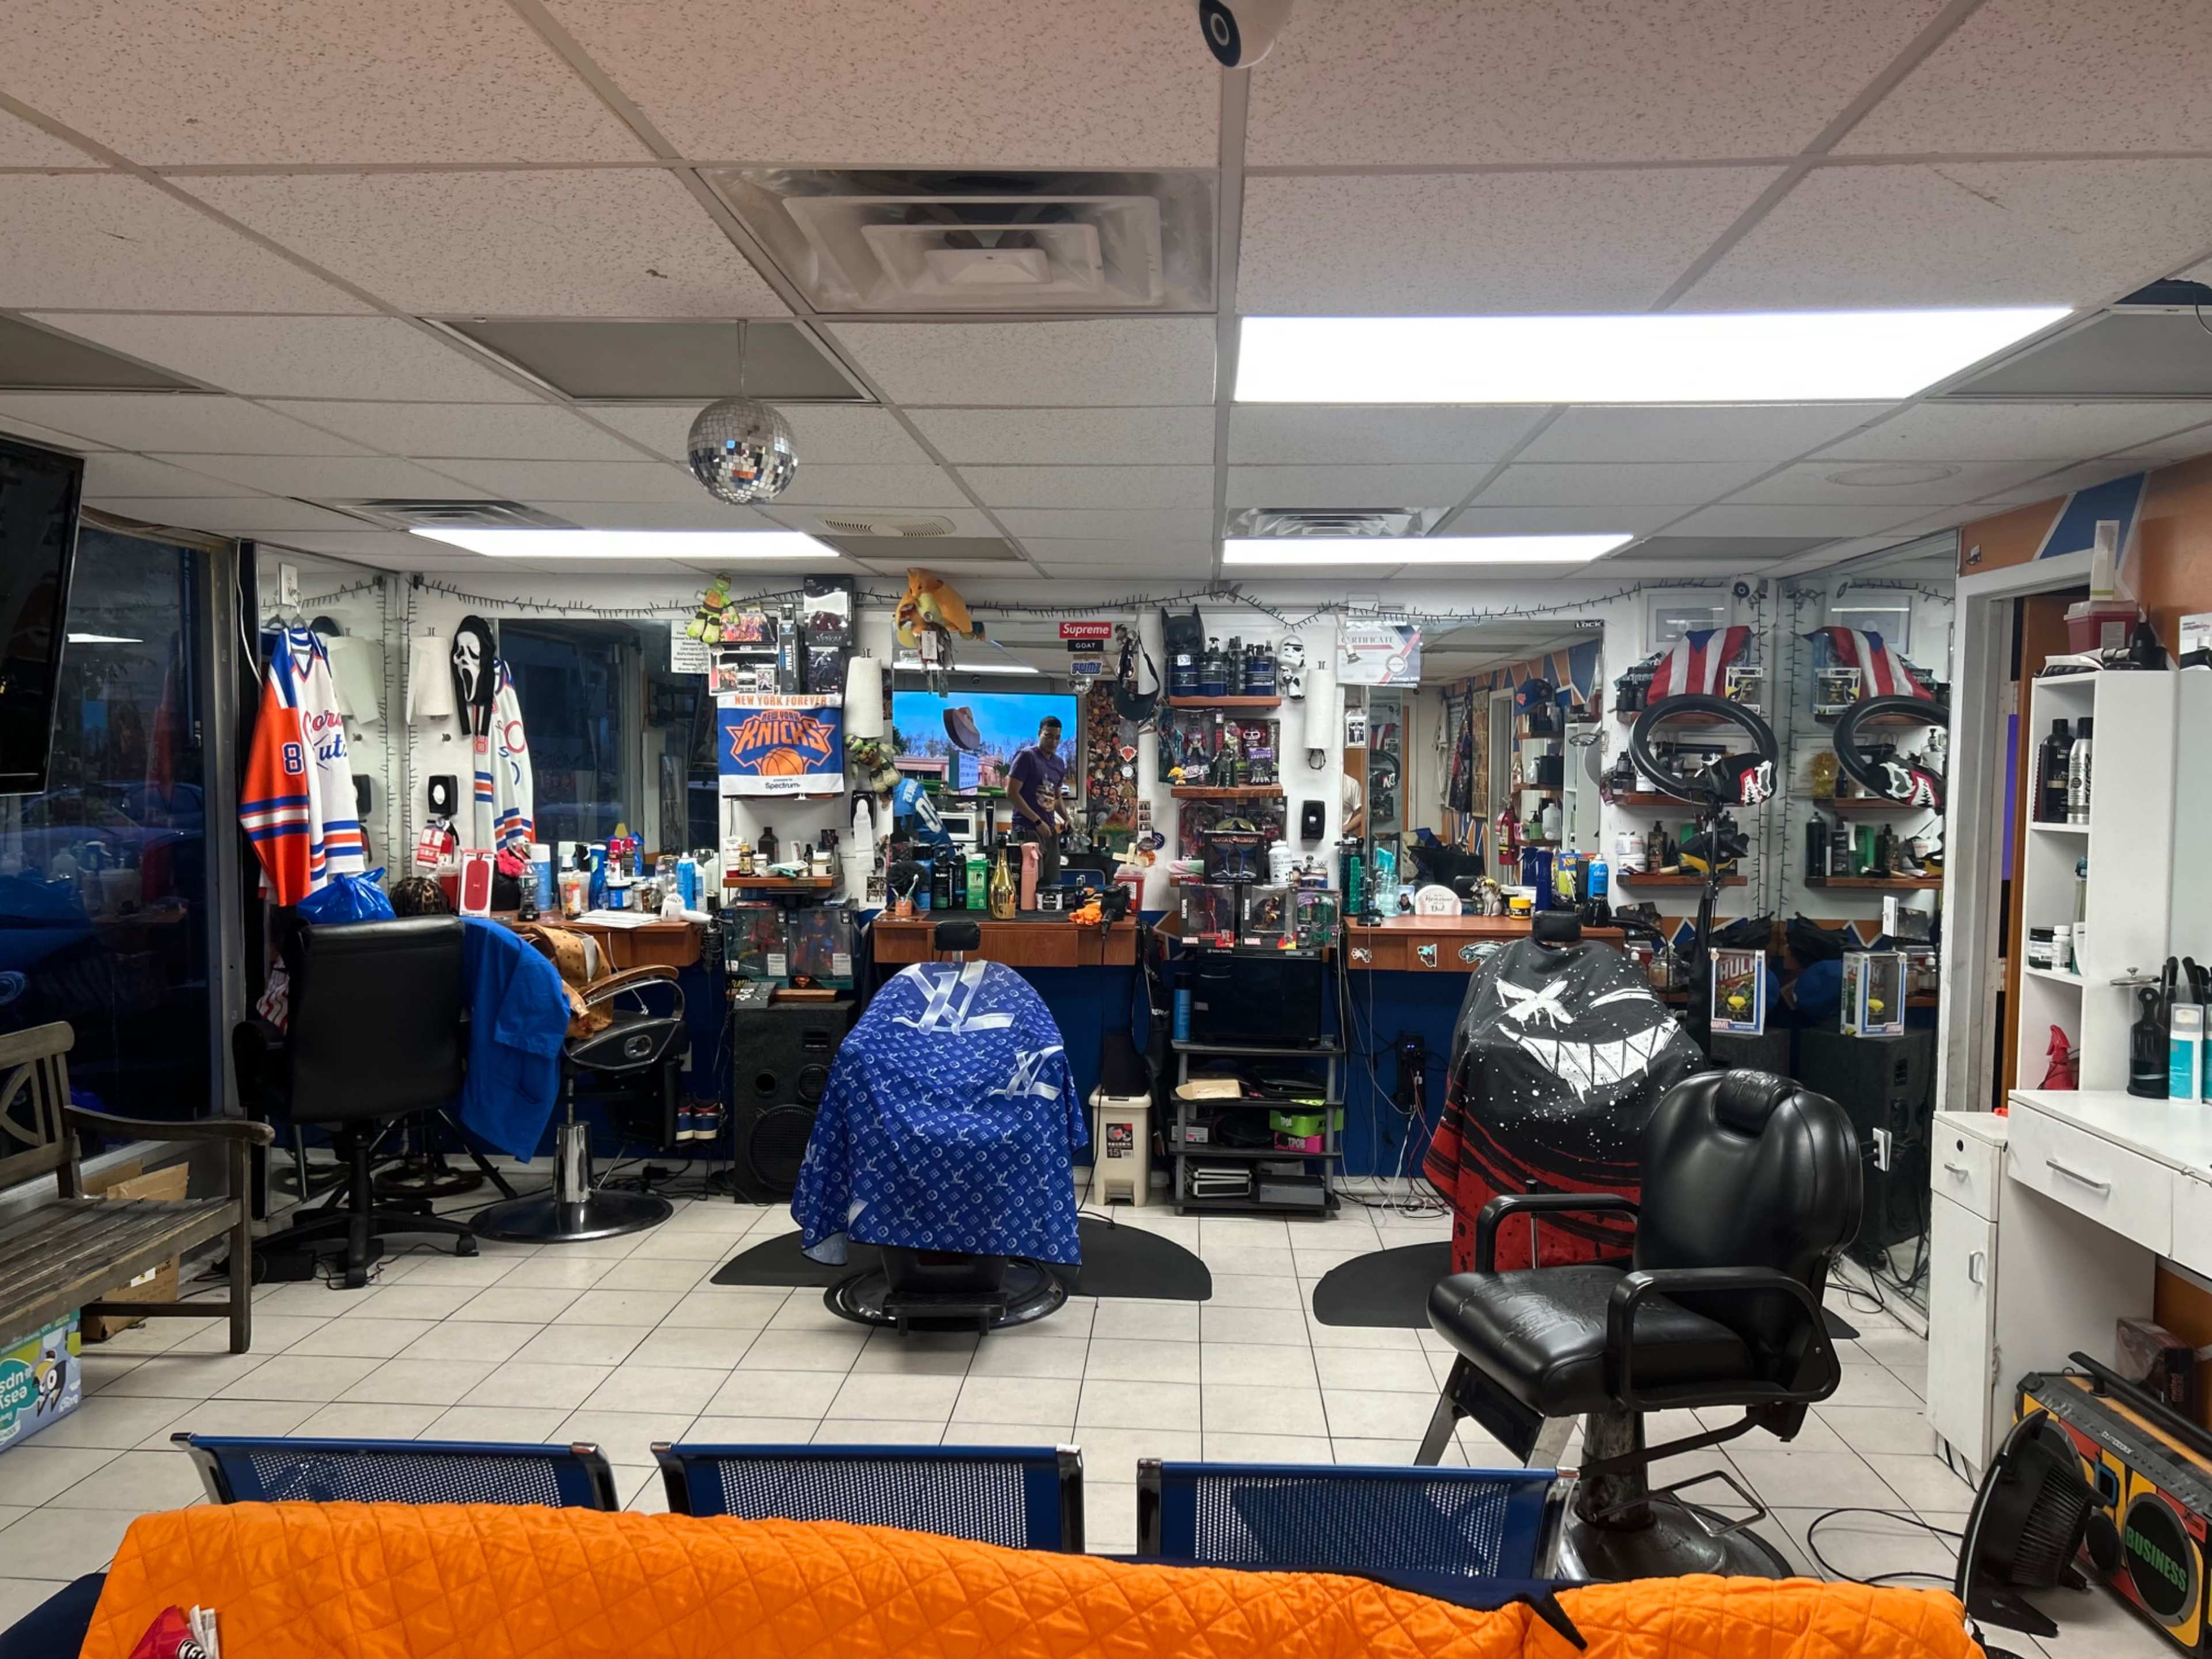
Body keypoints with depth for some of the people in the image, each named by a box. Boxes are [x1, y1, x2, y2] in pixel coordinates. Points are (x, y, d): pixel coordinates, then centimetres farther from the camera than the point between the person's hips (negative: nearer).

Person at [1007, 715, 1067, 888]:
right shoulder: (1026, 756, -6)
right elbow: (1012, 793, -12)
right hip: (1028, 829, -8)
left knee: (1051, 883, 7)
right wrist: (1038, 821, -14)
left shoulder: (1060, 763, 16)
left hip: (1050, 830, 8)